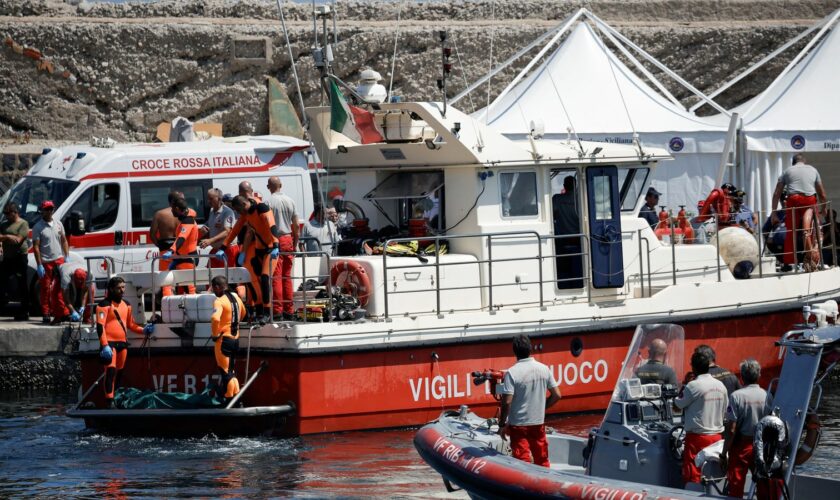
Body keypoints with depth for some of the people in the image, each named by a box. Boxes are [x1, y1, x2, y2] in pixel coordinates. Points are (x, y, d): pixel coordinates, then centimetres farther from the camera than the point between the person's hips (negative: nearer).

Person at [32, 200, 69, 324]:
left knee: (59, 288, 0)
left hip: (59, 260, 4)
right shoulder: (38, 227, -4)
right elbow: (36, 247, -8)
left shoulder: (58, 224, 11)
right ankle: (46, 314, 6)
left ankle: (60, 313, 1)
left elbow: (64, 241, 17)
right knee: (46, 289, 1)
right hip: (45, 262, -4)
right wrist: (39, 265, -14)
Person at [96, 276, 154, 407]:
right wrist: (105, 345, -21)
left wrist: (143, 330, 6)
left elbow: (131, 324, 24)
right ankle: (109, 400, -21)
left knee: (120, 372, 11)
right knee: (111, 370, -16)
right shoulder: (105, 304, -6)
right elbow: (100, 326, -13)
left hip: (122, 343, 7)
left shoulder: (126, 305, 16)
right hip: (110, 342, -7)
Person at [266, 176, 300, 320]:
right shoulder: (290, 201, 7)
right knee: (287, 277, 11)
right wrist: (295, 243, 20)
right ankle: (289, 310, 12)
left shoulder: (268, 202, -9)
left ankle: (277, 310, -9)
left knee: (276, 277, -5)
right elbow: (296, 225, 10)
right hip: (288, 239, 5)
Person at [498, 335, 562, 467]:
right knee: (542, 461, 16)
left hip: (518, 424, -4)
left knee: (523, 462, 1)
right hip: (538, 423, 4)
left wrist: (502, 424, -8)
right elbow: (556, 395, 2)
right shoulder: (544, 369, -2)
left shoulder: (512, 373, -15)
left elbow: (507, 402, -19)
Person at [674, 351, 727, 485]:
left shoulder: (693, 386, -15)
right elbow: (725, 410, 14)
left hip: (697, 436, -6)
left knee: (693, 475, -3)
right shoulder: (720, 386, 6)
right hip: (716, 436, 6)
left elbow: (680, 404, -3)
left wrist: (682, 389, 13)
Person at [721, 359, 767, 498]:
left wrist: (724, 453, -7)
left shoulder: (736, 396, -14)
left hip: (741, 446, -4)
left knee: (735, 488, 2)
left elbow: (731, 429, -15)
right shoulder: (766, 396, -3)